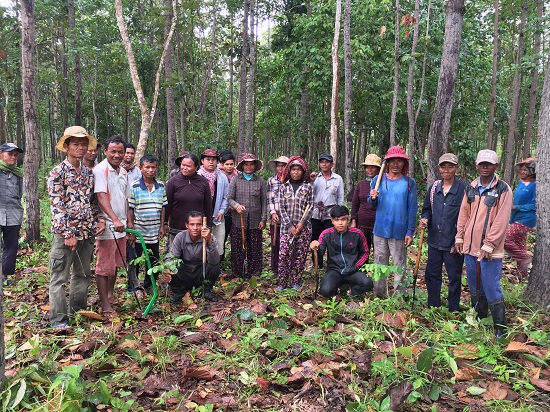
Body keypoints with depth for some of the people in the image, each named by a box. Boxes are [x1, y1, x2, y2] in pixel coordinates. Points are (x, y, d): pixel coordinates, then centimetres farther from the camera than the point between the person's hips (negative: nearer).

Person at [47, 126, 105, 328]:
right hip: (66, 233, -6)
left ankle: (78, 312, 29)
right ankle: (58, 319, 13)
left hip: (87, 232, 6)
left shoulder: (88, 172, 11)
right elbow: (57, 206, -13)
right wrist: (67, 234, -16)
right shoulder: (58, 173, -8)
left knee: (82, 274, 15)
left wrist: (100, 220, 4)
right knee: (60, 277, 4)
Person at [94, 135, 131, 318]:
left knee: (115, 264, 16)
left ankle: (110, 296, 31)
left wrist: (128, 222, 17)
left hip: (120, 226, 8)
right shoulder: (100, 170, -11)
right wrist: (114, 219, -33)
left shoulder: (123, 172, 13)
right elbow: (101, 196, -22)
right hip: (106, 226, -8)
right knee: (104, 267, -1)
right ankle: (105, 306, 6)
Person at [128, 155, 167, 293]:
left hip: (154, 231, 3)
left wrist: (162, 226, 5)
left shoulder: (161, 186, 3)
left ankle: (148, 284, 29)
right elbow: (130, 209, -5)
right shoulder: (134, 186, -8)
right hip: (138, 231, -3)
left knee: (154, 260, 13)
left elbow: (163, 207, 8)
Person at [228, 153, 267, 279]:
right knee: (238, 248, 3)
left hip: (255, 221, 1)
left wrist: (263, 219, 2)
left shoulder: (260, 181, 6)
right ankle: (237, 275, 16)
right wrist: (236, 205, -21)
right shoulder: (235, 180, 3)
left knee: (255, 249, 6)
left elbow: (264, 201, 7)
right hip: (238, 220, -1)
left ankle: (254, 274, 20)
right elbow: (229, 198, 1)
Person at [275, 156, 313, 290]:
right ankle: (282, 282, 10)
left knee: (300, 256, 3)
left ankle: (295, 281, 18)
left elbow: (310, 207, 2)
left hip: (304, 227, 0)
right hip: (287, 227, 0)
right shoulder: (283, 187, 7)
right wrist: (290, 225, -8)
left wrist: (302, 223, -9)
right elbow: (281, 208, 1)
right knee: (283, 255, -5)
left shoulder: (308, 186, 5)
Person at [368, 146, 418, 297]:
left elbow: (412, 208, 0)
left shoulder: (409, 182, -1)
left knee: (400, 265, 5)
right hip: (380, 229, 2)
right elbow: (373, 204, 8)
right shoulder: (378, 180, 4)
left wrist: (410, 232, -6)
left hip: (400, 232, -2)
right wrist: (372, 198, -16)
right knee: (379, 265, 10)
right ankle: (380, 296, 22)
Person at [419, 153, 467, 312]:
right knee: (431, 274, 14)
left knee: (454, 278, 10)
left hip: (453, 244, -5)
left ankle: (453, 310, 26)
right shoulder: (434, 187, 6)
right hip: (434, 241, 5)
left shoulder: (464, 189, -10)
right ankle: (433, 306, 30)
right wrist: (425, 219, -6)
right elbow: (427, 209, 17)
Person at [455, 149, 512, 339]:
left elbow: (501, 220, -13)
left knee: (491, 289, -3)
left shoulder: (503, 189, -8)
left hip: (490, 250, -6)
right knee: (474, 287, 17)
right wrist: (460, 237, 8)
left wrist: (489, 244, -16)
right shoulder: (471, 188, 9)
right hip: (470, 246, 6)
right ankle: (479, 319, 34)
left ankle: (500, 329, 11)